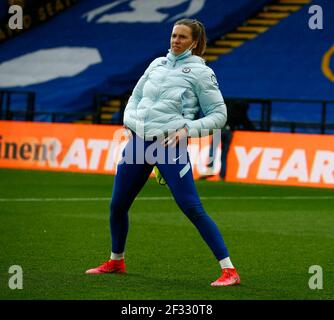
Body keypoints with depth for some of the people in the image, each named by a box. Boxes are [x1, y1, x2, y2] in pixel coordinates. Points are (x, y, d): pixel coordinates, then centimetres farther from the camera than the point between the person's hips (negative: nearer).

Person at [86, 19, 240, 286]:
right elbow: (135, 97, 25)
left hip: (170, 144, -6)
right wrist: (131, 119, 6)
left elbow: (219, 114, -1)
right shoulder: (157, 64, 15)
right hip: (138, 141, 6)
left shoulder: (200, 72, 0)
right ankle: (116, 261, 36)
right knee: (118, 205, 12)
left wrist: (188, 129, -14)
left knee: (192, 209, -15)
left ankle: (229, 271, -13)